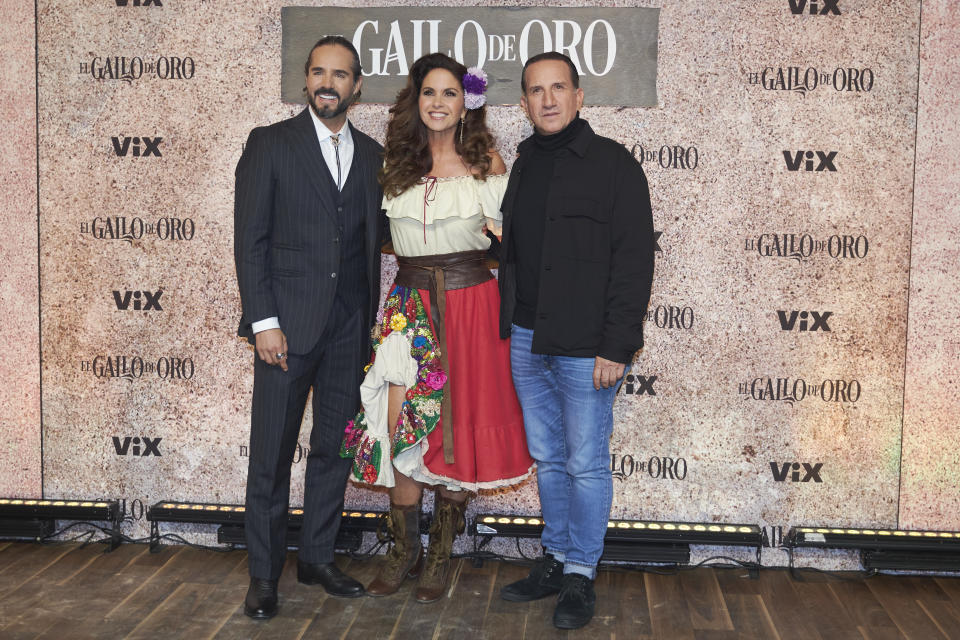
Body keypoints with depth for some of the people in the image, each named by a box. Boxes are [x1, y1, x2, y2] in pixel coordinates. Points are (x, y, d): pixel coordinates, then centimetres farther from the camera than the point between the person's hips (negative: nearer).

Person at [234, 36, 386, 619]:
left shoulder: (372, 154, 12)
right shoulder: (270, 144, 0)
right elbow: (251, 238, -4)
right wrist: (263, 321, -11)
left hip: (350, 328, 4)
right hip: (288, 323, -4)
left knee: (335, 449, 11)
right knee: (272, 454, 1)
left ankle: (318, 557, 26)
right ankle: (265, 574, 14)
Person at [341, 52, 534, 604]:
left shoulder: (485, 161, 3)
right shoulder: (397, 163, 9)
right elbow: (383, 232, 16)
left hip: (469, 303, -2)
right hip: (410, 304, 2)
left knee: (459, 428, 2)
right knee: (401, 426, -3)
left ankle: (441, 555, 17)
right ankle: (405, 551, 14)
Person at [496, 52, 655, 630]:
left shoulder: (613, 165, -7)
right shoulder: (523, 166, 13)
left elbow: (634, 262, -11)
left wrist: (616, 347, -17)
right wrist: (509, 325, 10)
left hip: (585, 348, -6)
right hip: (527, 342, 6)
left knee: (586, 463, 2)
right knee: (548, 459, 14)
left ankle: (581, 576, 16)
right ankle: (556, 560, 28)